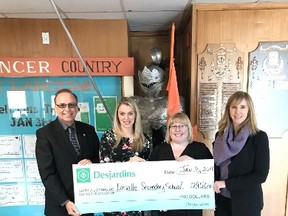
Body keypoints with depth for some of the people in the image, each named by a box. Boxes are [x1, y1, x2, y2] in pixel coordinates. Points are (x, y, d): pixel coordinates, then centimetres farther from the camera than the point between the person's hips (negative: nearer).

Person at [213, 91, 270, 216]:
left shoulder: (259, 137, -13)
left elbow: (261, 175, -16)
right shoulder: (220, 135, -1)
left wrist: (226, 183, -18)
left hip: (246, 202, -3)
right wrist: (215, 186, -2)